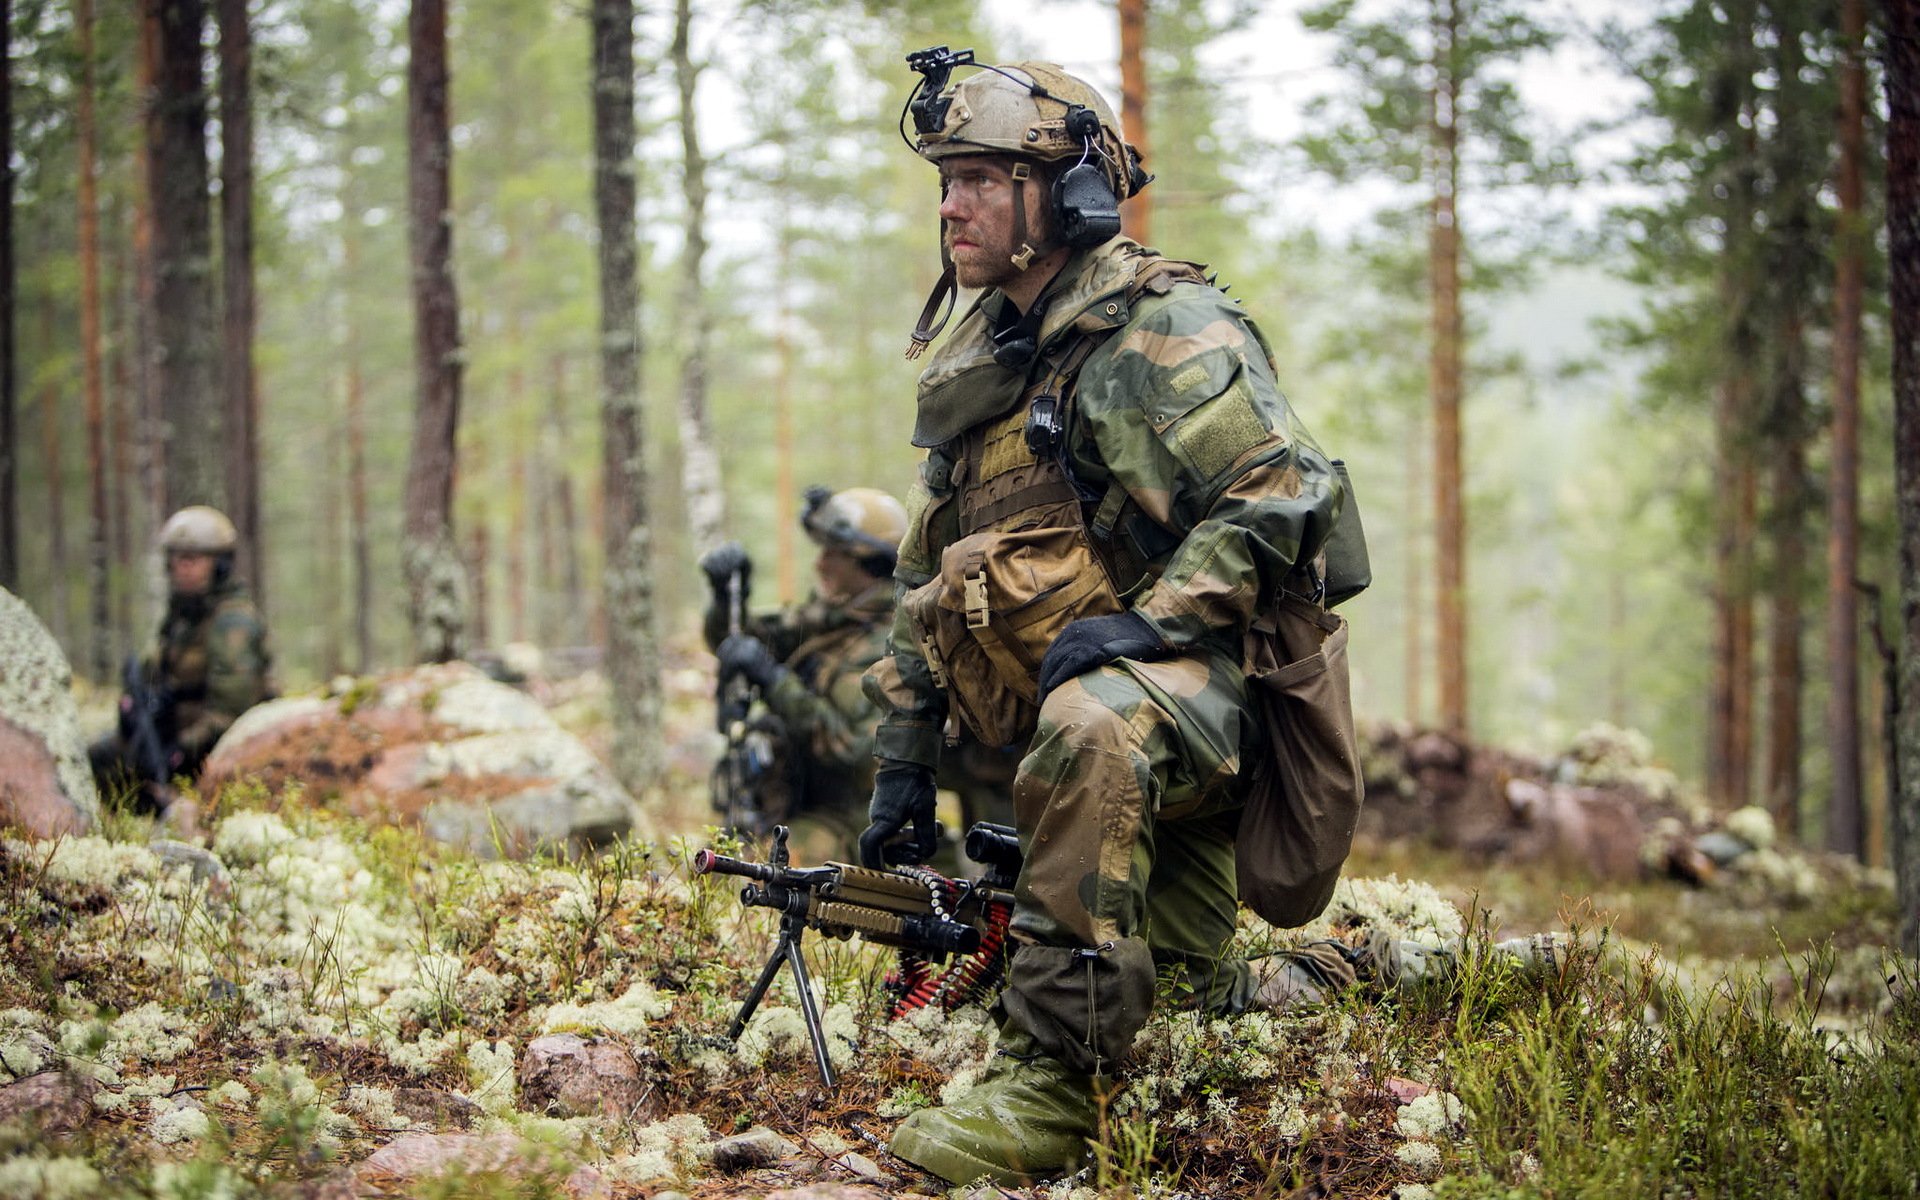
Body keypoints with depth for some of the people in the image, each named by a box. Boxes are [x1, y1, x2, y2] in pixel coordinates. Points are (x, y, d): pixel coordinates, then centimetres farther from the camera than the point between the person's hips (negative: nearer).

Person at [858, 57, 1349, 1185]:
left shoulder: (1162, 328, -8)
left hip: (1193, 683, -8)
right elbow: (926, 579, 23)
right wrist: (905, 754, 16)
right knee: (1187, 1001, 12)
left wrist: (1145, 623, -27)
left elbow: (1291, 492, -20)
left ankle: (1054, 1087, -40)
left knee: (1090, 730, -42)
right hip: (1068, 703, 8)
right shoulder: (973, 369, 17)